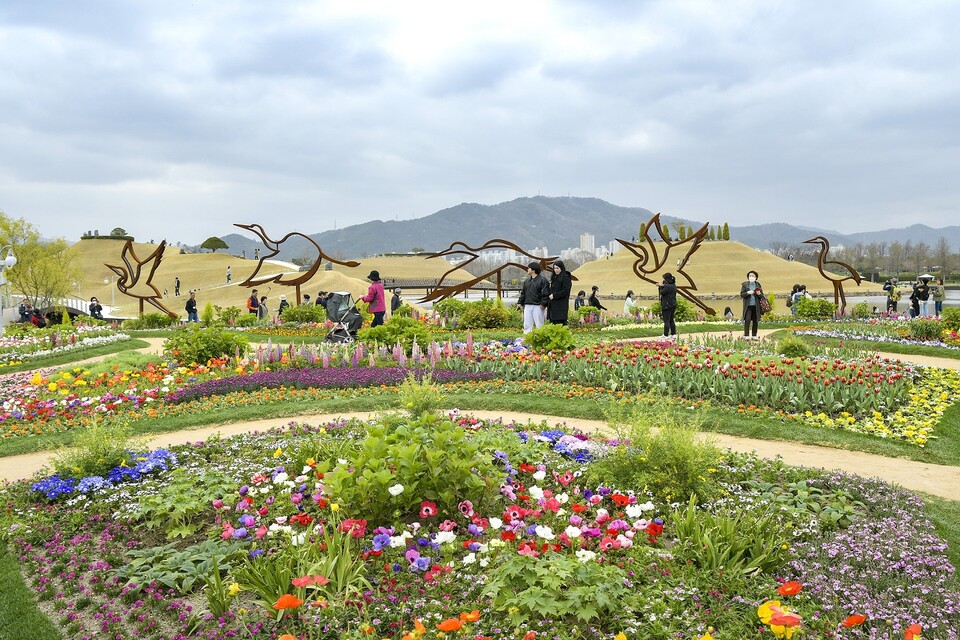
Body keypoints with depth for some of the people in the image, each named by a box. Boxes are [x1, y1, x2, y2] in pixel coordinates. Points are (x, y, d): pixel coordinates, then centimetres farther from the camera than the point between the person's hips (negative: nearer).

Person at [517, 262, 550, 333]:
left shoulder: (542, 280, -5)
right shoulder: (526, 281, 16)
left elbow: (546, 293, -10)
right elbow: (523, 293, 20)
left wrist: (543, 303, -17)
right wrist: (520, 302, 10)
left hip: (538, 306, -6)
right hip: (527, 306, 6)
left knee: (539, 325, -1)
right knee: (527, 325, 6)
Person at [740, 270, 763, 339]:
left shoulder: (758, 285, 8)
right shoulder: (745, 284, 3)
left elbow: (762, 295, 10)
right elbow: (741, 294, 0)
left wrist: (759, 294, -11)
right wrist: (747, 293, -17)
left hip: (756, 306, 2)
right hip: (748, 305, -2)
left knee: (755, 321, 2)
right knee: (747, 320, -10)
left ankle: (754, 335, 9)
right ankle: (746, 335, -5)